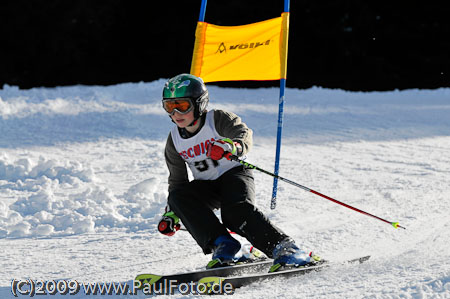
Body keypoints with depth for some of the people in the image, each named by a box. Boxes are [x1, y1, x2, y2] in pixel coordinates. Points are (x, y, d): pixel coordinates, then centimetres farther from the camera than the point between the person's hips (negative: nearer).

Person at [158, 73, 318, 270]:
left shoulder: (218, 119, -12)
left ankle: (284, 247, -30)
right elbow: (177, 180, 13)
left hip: (234, 175, -5)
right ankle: (221, 244, -25)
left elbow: (244, 134, -30)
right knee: (178, 197, -25)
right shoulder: (174, 140, 3)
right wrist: (171, 213, 6)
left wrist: (233, 147, -53)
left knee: (236, 211, -34)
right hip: (206, 186, 5)